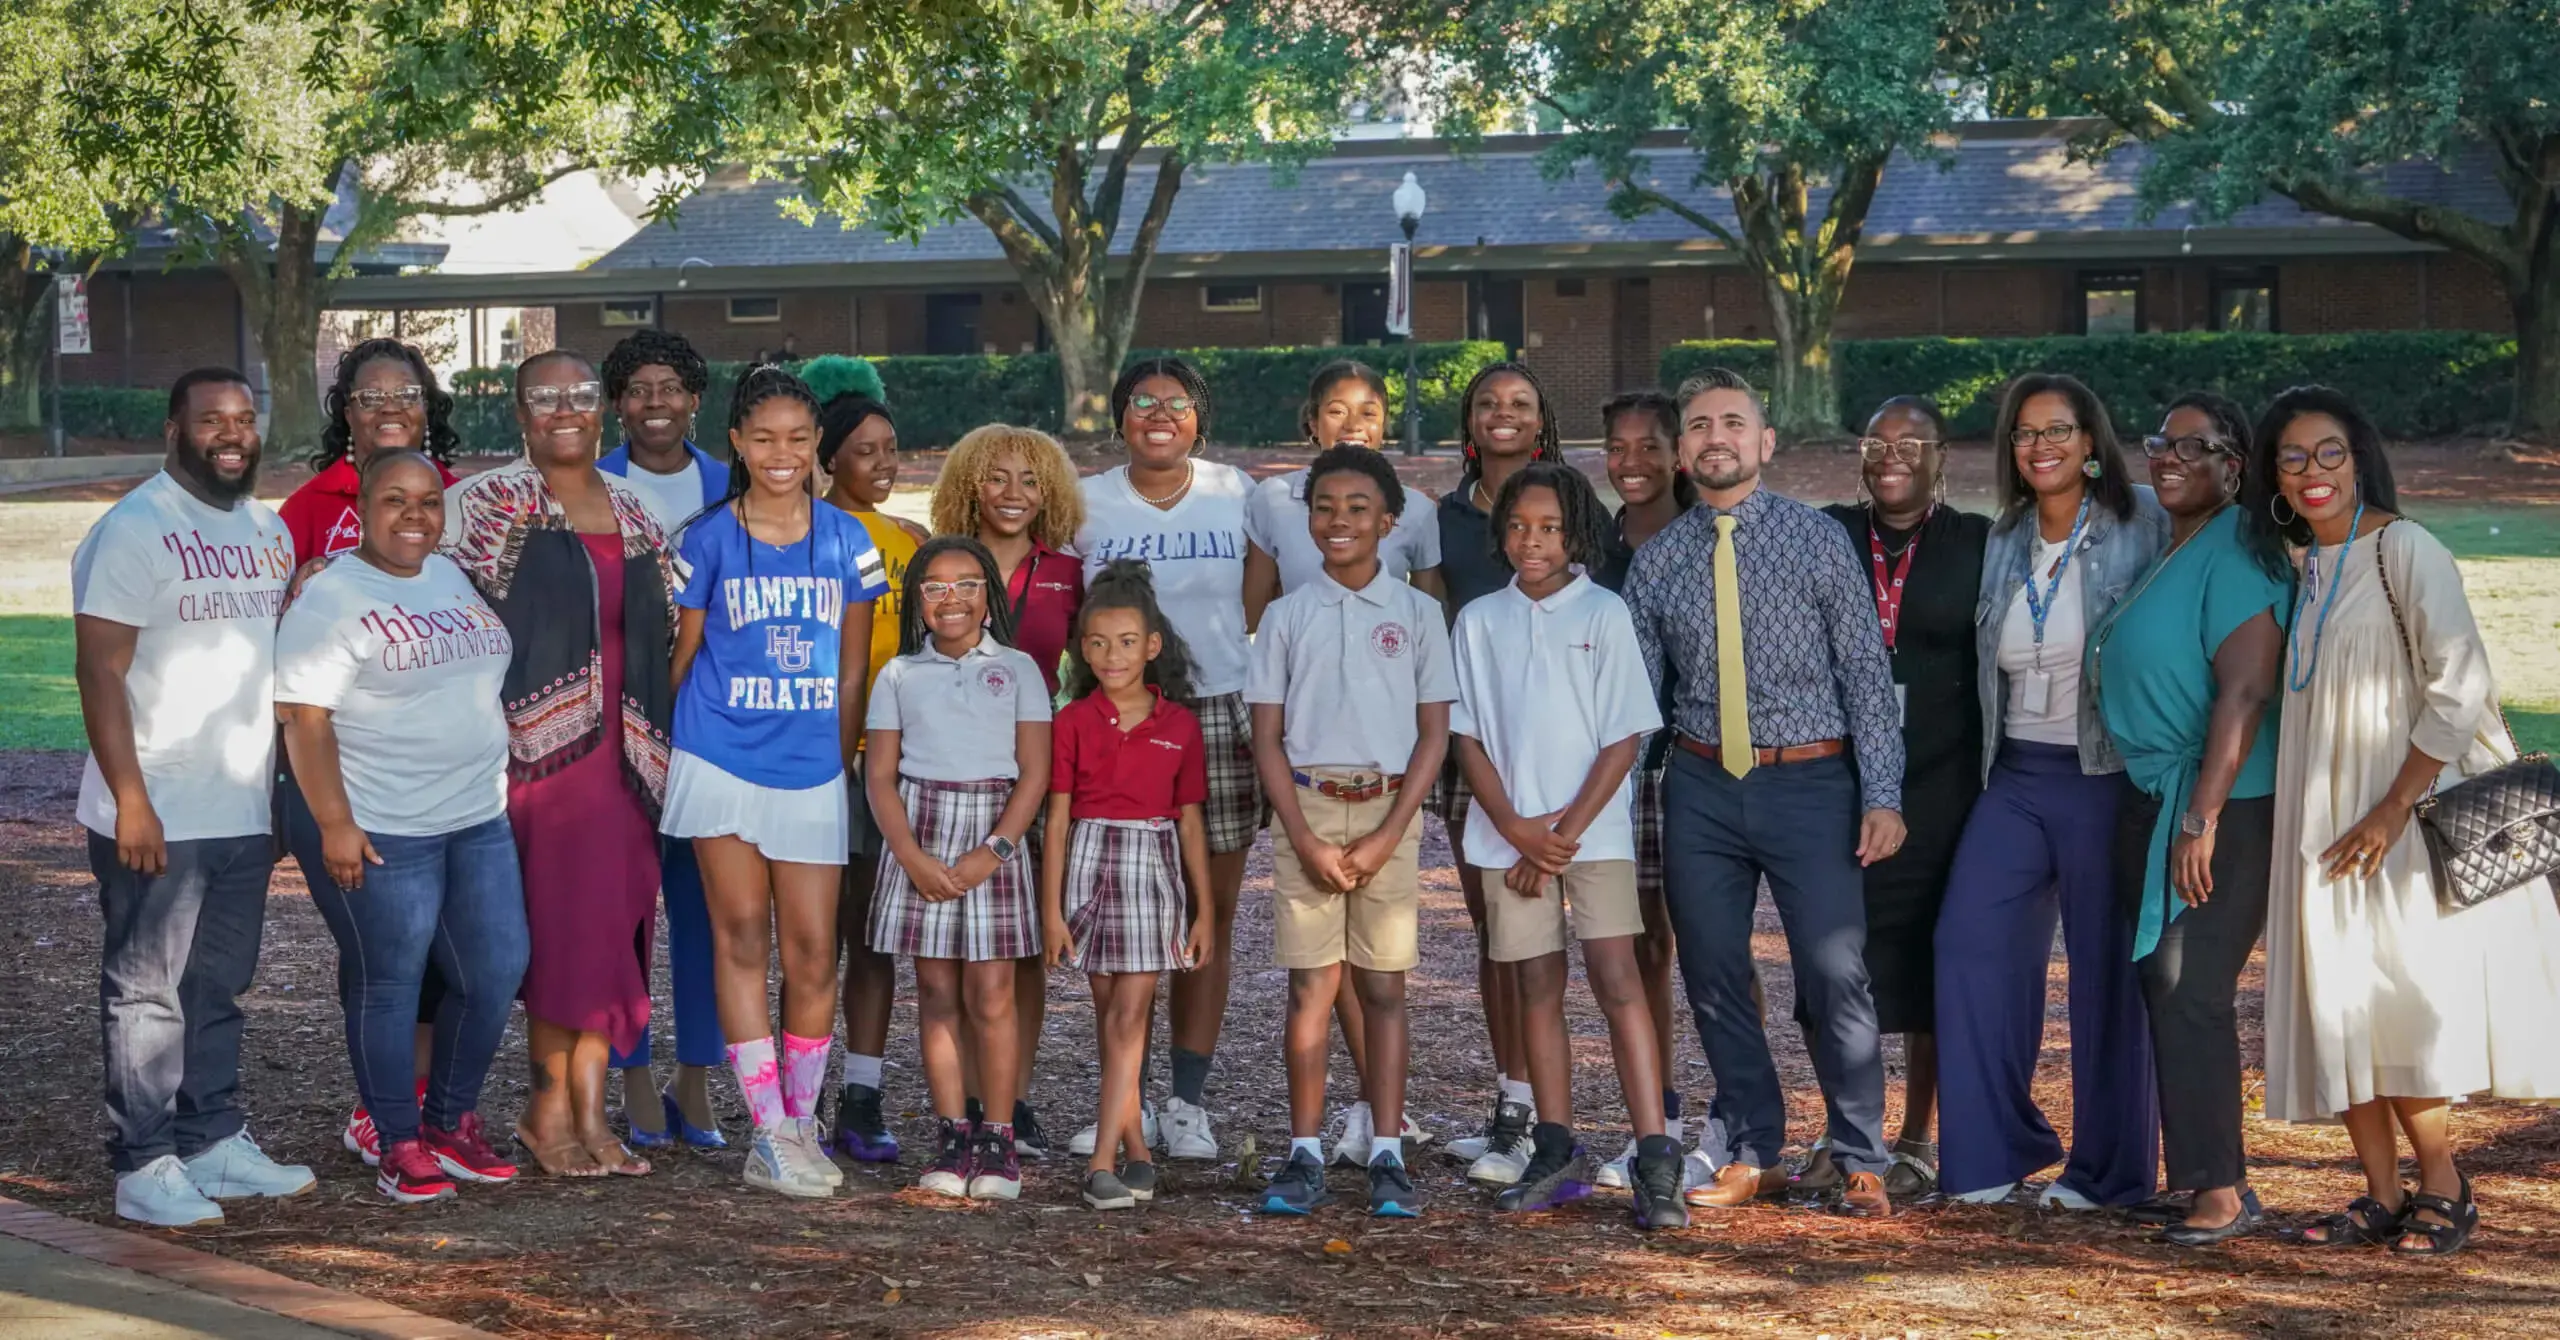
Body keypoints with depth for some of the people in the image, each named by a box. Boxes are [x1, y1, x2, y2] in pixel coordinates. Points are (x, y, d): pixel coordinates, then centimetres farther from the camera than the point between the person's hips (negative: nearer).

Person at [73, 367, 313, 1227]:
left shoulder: (267, 531, 13)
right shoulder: (134, 531, -10)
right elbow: (100, 671, -14)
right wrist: (131, 800, -19)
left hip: (244, 814, 7)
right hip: (156, 817, -7)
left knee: (219, 987, 14)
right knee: (147, 994, -1)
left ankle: (214, 1141, 23)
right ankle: (145, 1166, 5)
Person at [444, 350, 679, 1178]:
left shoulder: (634, 514, 17)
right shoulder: (487, 505, 0)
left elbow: (661, 636, 22)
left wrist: (653, 739, 16)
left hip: (619, 750, 5)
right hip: (538, 744, -5)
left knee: (611, 923, 3)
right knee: (561, 922, -9)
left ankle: (586, 1111, 8)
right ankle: (556, 1103, 2)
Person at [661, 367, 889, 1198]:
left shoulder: (846, 542, 7)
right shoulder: (708, 540, 1)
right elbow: (684, 654, 9)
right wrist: (667, 746, 11)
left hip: (812, 771, 2)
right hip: (722, 763, -2)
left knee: (812, 951, 0)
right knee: (742, 936, -3)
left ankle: (801, 1123, 13)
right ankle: (771, 1132, -2)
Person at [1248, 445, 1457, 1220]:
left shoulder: (1416, 614, 4)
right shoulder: (1286, 617, 6)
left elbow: (1434, 733, 2)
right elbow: (1267, 738, 4)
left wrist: (1386, 835, -8)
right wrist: (1305, 838, -7)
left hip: (1388, 812, 0)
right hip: (1306, 809, 0)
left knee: (1384, 986, 1)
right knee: (1312, 985, 0)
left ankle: (1387, 1156, 5)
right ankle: (1305, 1155, 5)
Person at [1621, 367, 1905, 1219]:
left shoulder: (1817, 540, 0)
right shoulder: (1657, 562, 7)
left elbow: (1867, 673, -2)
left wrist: (1882, 795, -9)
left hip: (1808, 780, -3)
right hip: (1702, 787, 3)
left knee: (1835, 974, -5)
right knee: (1712, 976, 8)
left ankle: (1861, 1164, 10)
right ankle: (1750, 1155, 22)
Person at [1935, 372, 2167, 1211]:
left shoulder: (2142, 526, -3)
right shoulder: (2003, 542, 11)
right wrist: (1989, 758, 12)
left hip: (2106, 777, -5)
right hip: (2015, 777, 5)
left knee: (2109, 970, 2)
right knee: (1970, 945, -6)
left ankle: (2109, 1169, 14)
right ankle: (1994, 1149, 6)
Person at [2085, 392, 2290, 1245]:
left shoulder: (2237, 552, -14)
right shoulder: (2163, 545, 14)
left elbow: (2246, 689, -23)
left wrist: (2203, 820, -25)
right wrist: (2168, 813, 16)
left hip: (2218, 808, -9)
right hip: (2150, 803, 9)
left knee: (2189, 991, -8)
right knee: (2160, 986, 12)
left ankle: (2222, 1189, 0)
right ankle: (2195, 1173, 21)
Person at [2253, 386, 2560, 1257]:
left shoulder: (2403, 549, -11)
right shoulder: (2310, 570, 13)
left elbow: (2458, 686, -18)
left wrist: (2394, 810, -20)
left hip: (2403, 820, -7)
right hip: (2324, 821, 7)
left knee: (2390, 1001, -7)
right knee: (2336, 1002, 5)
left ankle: (2443, 1189, 8)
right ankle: (2383, 1198, 12)